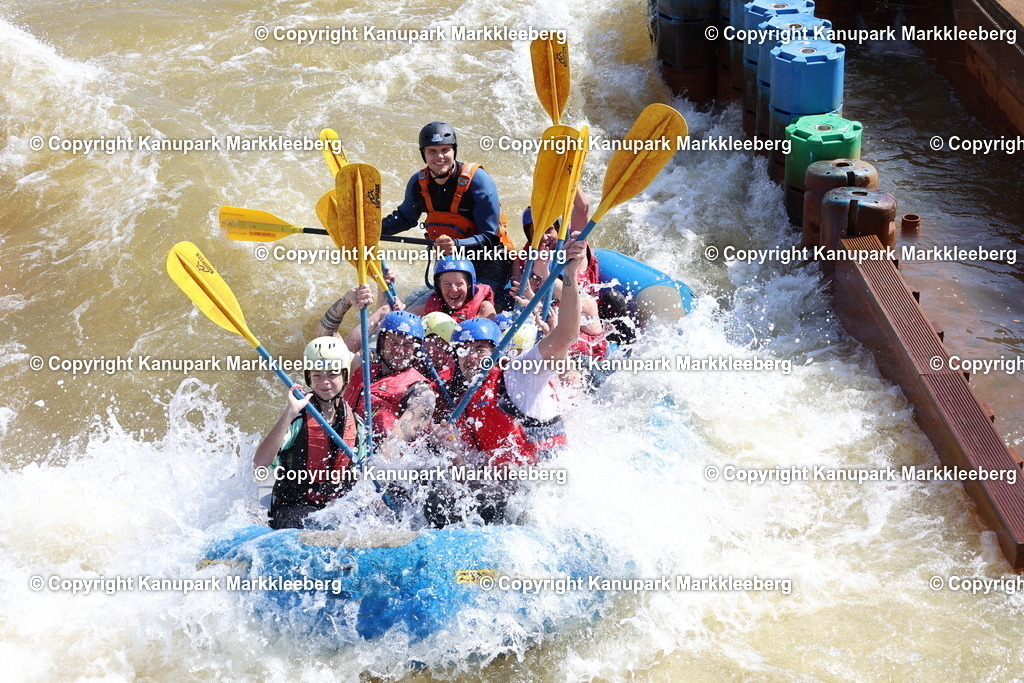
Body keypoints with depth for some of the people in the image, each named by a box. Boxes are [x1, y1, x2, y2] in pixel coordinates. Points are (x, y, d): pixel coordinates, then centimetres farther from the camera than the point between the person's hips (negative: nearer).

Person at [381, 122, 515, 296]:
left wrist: (456, 245, -39)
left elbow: (490, 238, -22)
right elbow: (405, 218, 17)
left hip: (488, 260, -6)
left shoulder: (477, 180, -20)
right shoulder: (418, 183, -5)